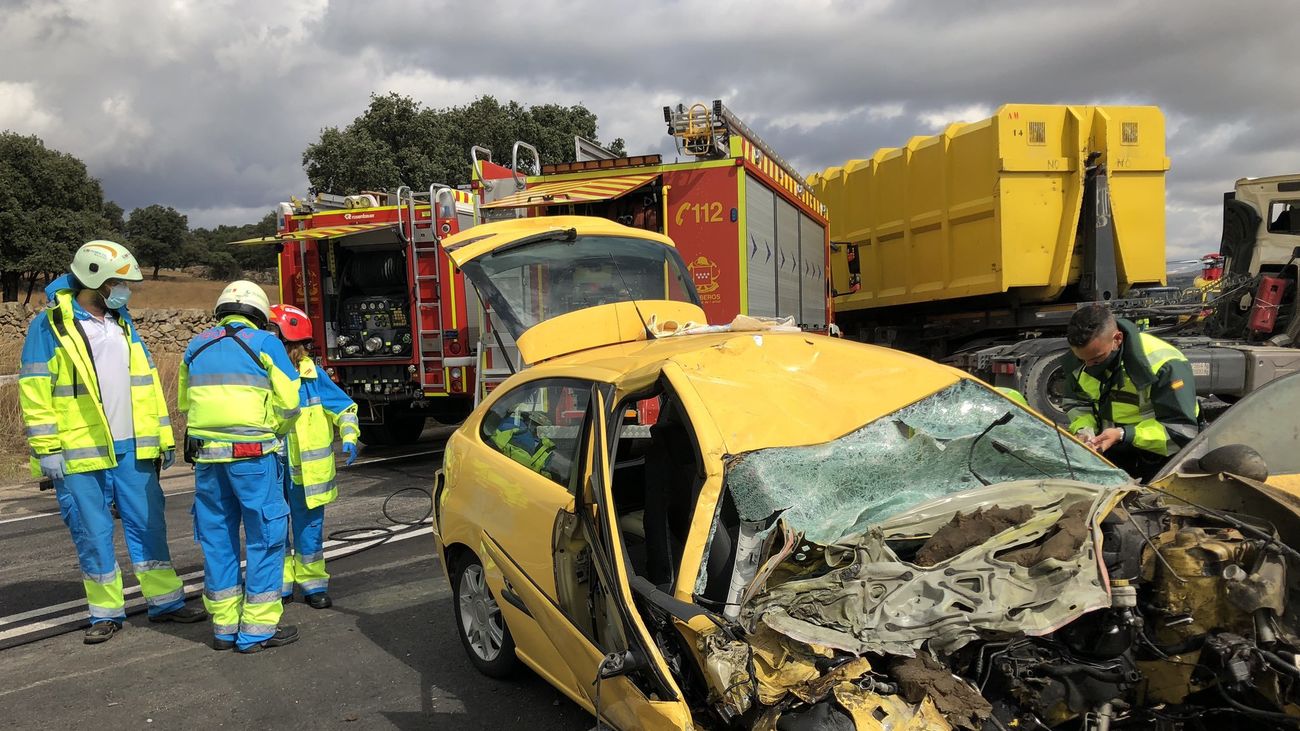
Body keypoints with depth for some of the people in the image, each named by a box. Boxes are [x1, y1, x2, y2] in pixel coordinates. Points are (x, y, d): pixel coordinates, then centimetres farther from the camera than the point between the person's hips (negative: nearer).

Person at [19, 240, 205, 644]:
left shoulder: (123, 323, 12)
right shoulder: (50, 324, -6)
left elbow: (147, 382, 15)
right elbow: (35, 392, -8)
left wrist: (163, 438, 13)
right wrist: (47, 449, -13)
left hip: (133, 449, 5)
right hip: (80, 455, -5)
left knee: (148, 525, 9)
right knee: (93, 534, 5)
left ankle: (165, 601, 18)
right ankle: (106, 613, 18)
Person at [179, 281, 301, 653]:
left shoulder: (196, 346, 16)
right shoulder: (264, 343, 0)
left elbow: (185, 402, 19)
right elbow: (288, 401, -6)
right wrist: (274, 431, 11)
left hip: (206, 455, 5)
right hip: (252, 454, -5)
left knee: (217, 538, 12)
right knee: (264, 537, 3)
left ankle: (224, 626, 20)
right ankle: (258, 629, 5)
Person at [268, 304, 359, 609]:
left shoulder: (313, 377, -7)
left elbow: (344, 409, -1)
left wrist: (349, 438, -15)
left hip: (307, 472, -2)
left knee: (308, 530, 9)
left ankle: (313, 584, 22)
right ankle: (280, 584, 22)